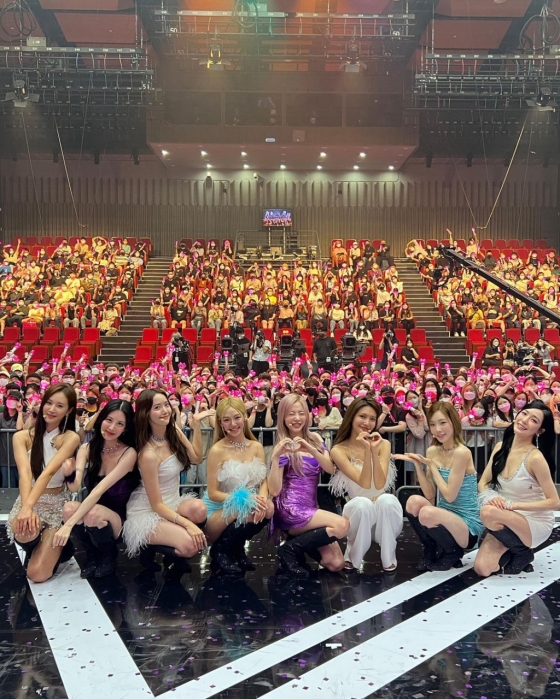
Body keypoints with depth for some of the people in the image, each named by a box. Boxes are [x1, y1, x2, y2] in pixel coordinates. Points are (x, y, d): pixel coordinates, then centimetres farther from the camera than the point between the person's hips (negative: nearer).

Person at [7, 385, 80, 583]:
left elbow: (49, 472, -24)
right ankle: (34, 550, 2)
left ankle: (54, 550, 19)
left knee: (37, 574, -16)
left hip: (57, 505, -1)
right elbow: (25, 473, -21)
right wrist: (26, 507, -38)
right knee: (25, 531, -36)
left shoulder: (70, 438, -10)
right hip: (28, 502, 2)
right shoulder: (22, 436, -5)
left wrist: (28, 506, -39)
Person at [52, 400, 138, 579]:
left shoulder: (128, 454, -18)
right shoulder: (87, 448, -4)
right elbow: (75, 487, -17)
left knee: (94, 513, -35)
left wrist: (69, 524, -35)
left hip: (118, 520, -3)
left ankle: (109, 555, -1)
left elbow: (99, 490, -28)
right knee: (69, 507, -28)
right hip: (91, 516, 4)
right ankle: (92, 555, 1)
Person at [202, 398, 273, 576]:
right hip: (218, 509, -5)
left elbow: (263, 481, -4)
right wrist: (244, 499, -27)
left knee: (268, 508, -25)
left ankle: (237, 549, 2)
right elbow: (213, 493, -14)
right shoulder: (217, 450, -15)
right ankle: (221, 551, -4)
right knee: (245, 510, -33)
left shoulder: (256, 447, 0)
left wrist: (262, 498, -28)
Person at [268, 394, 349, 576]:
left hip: (311, 507, 6)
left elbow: (331, 470, -5)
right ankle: (290, 549, -11)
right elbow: (274, 490, -14)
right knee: (342, 525, -27)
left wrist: (311, 450, -21)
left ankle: (297, 537, 11)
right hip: (291, 509, -6)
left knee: (336, 564, -7)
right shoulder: (283, 447, -5)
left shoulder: (315, 440, 11)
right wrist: (275, 456, -26)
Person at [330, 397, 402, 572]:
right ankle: (352, 557, -9)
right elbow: (365, 484, -18)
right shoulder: (339, 450, -9)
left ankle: (388, 558, -11)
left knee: (386, 500, -34)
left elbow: (380, 485, -14)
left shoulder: (383, 444, -1)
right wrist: (367, 450, -27)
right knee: (363, 504, -36)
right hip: (359, 510, -1)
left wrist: (374, 450, -23)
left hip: (385, 511, 1)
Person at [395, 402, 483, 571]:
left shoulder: (461, 453, -18)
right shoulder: (432, 451, 3)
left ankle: (454, 552, 0)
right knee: (414, 502, -22)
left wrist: (432, 465, -14)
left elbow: (449, 496, -18)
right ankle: (429, 552, 4)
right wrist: (417, 464, -10)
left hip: (468, 524, -6)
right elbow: (430, 495, 0)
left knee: (428, 513, -32)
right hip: (445, 519, 6)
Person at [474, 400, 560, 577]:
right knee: (482, 568, -16)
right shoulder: (501, 447, -2)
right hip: (507, 521, 4)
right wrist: (490, 497, -20)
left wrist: (513, 504, -24)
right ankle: (510, 549, 15)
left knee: (489, 512, -34)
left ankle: (521, 552, -5)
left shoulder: (535, 457, -21)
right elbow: (483, 483, 3)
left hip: (536, 523, -4)